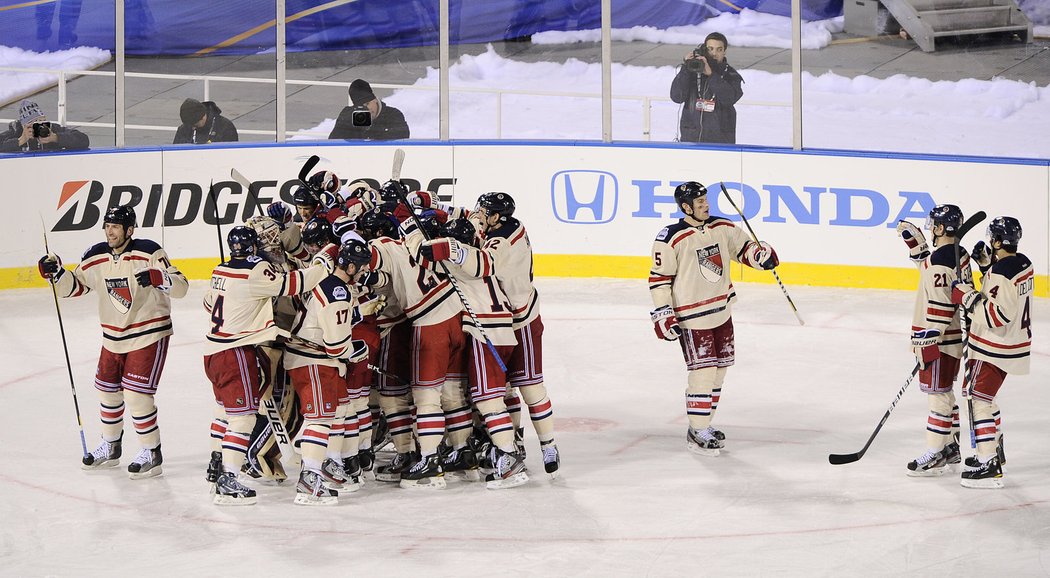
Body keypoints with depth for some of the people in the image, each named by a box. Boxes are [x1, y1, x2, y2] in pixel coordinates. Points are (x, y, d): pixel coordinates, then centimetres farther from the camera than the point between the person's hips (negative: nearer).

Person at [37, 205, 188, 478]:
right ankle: (110, 447, 35)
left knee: (136, 394, -12)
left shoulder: (148, 253, -18)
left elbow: (181, 287, -20)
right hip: (113, 337, 7)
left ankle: (152, 453, 2)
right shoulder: (95, 258, -1)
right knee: (107, 390, 16)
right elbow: (75, 286, 11)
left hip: (149, 334, -7)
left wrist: (158, 277, -39)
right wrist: (56, 273, -8)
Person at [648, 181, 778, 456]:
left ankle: (705, 424, 27)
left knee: (719, 369, 13)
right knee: (703, 372, -9)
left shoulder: (722, 228, 1)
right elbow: (659, 279, -10)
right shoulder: (671, 239, -16)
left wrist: (761, 254, -10)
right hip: (691, 317, -7)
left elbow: (743, 247, 13)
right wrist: (663, 313, -12)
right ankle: (697, 432, 2)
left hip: (722, 311, 7)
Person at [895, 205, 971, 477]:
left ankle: (935, 455, -1)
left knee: (937, 393, -5)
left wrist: (928, 343, -22)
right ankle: (950, 447, 27)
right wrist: (913, 240, 18)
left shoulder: (940, 260, -22)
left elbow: (940, 308, -25)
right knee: (943, 392, 19)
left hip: (939, 339, -10)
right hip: (953, 335, 10)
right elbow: (927, 266, 27)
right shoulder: (958, 254, 7)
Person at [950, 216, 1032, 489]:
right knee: (984, 395, 25)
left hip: (994, 349, -10)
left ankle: (989, 466, -12)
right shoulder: (1023, 264, 5)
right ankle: (995, 449, 37)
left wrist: (967, 297, -22)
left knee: (979, 400, -7)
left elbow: (999, 315, -28)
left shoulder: (1001, 273, -24)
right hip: (1015, 343, 10)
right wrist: (987, 264, 7)